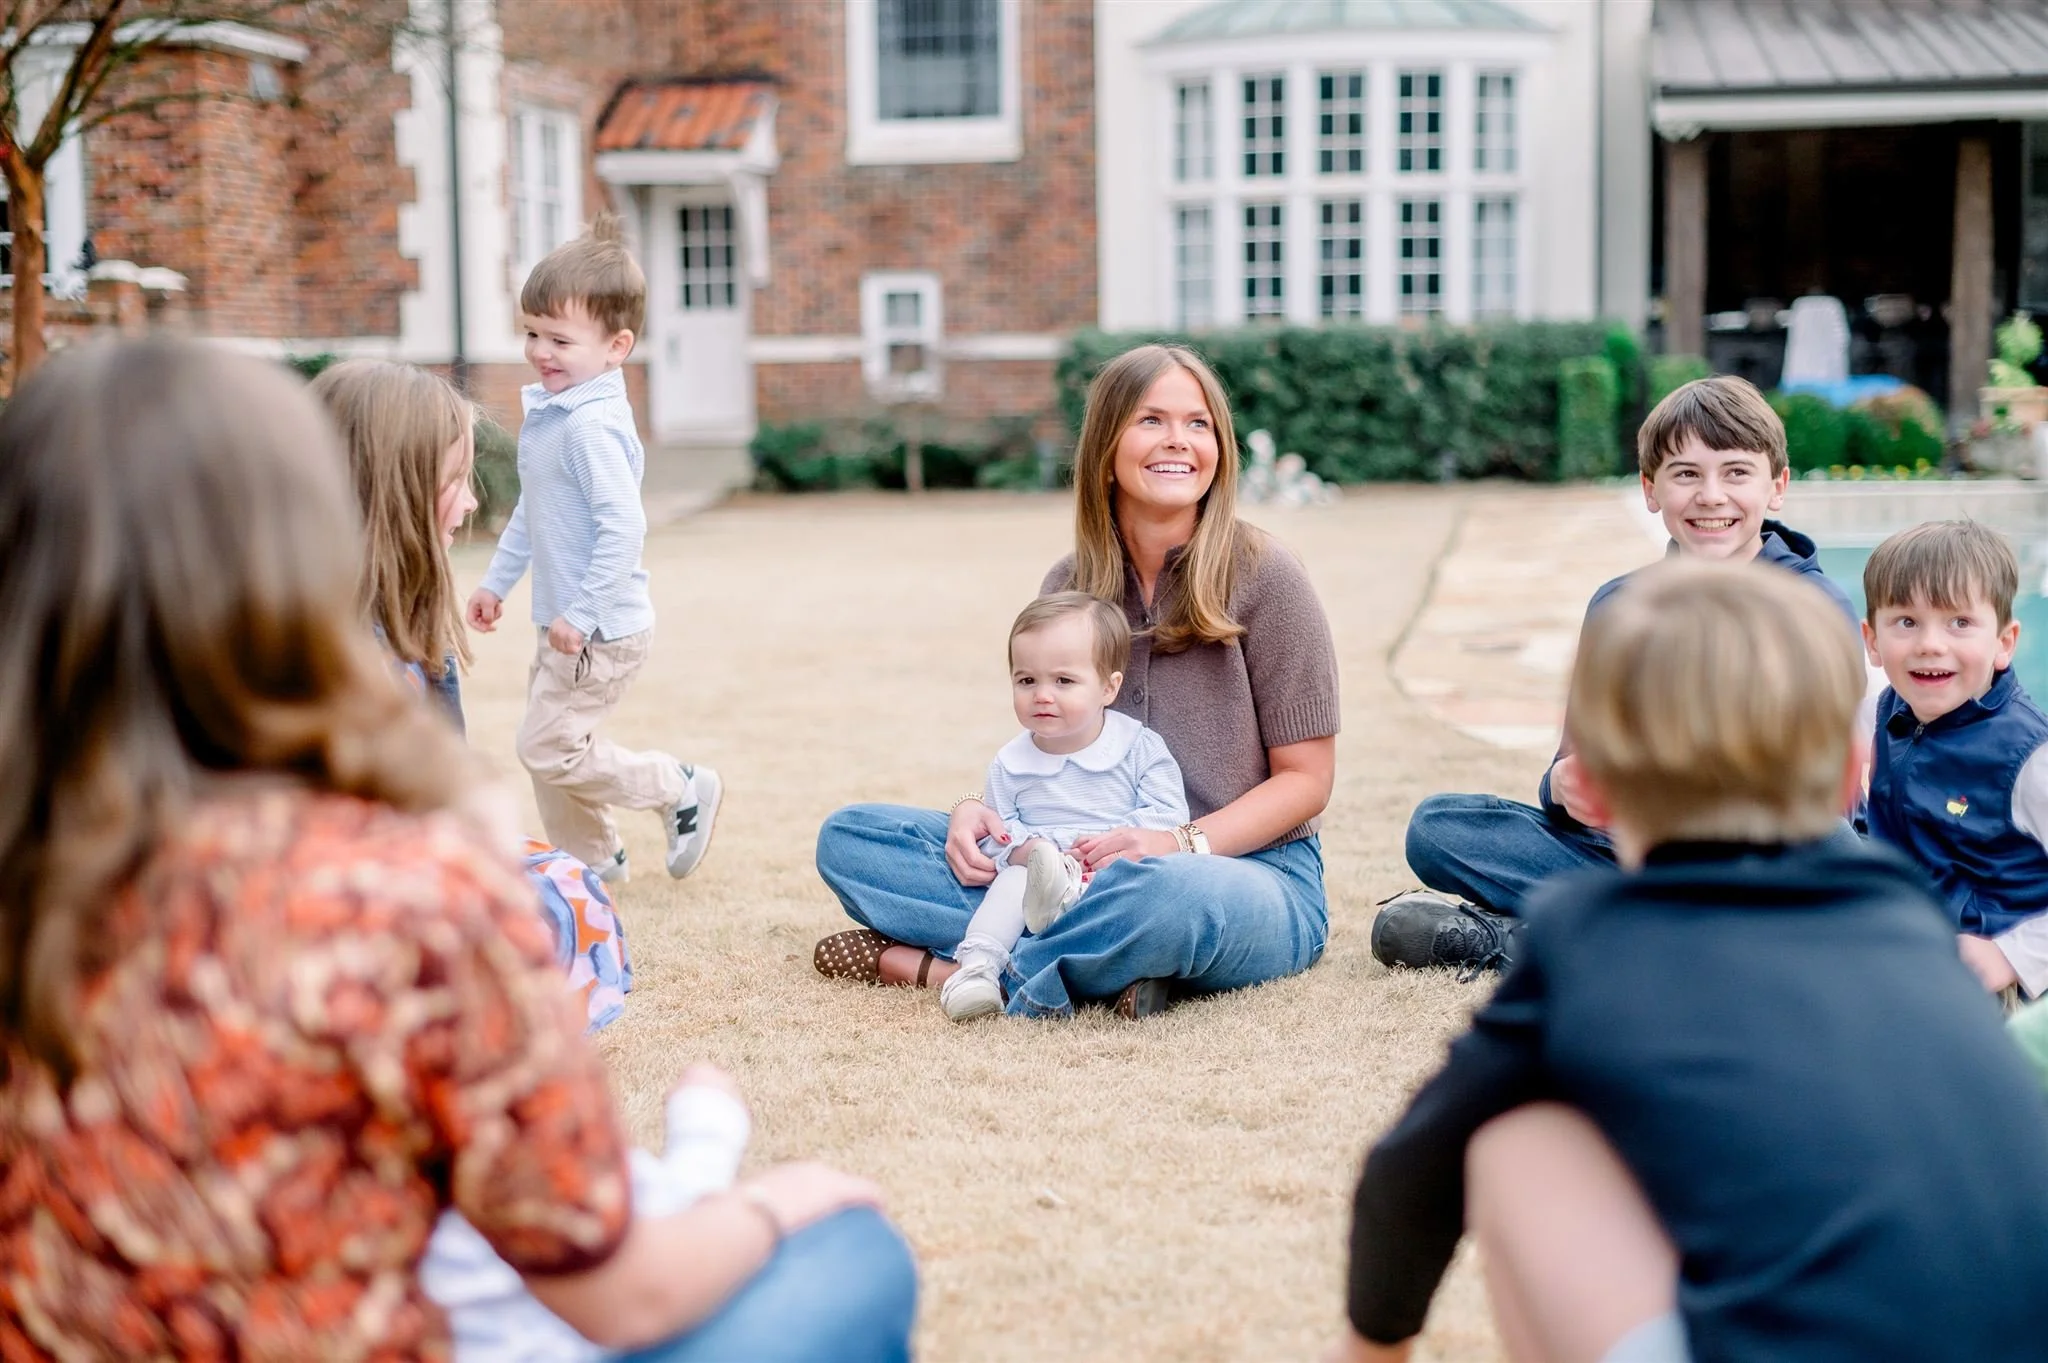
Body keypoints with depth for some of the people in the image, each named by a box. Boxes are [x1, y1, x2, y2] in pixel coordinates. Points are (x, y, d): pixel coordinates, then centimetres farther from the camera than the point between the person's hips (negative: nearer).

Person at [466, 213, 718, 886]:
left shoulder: (592, 425, -23)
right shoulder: (547, 412, 9)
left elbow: (623, 526, -29)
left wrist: (583, 615, -27)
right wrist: (496, 580, 26)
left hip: (602, 629, -10)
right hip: (563, 622, 10)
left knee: (548, 747, -5)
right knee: (549, 749, 17)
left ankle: (681, 789, 9)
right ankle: (591, 856, 33)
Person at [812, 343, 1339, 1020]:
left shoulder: (1262, 575, -6)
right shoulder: (1068, 588, 8)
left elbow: (1306, 779, -4)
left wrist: (1181, 842, -21)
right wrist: (976, 808, -9)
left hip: (1252, 871, -5)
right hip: (1086, 871, 5)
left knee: (1163, 890, -43)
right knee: (849, 836, -8)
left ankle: (932, 962, -20)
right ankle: (1109, 959, -23)